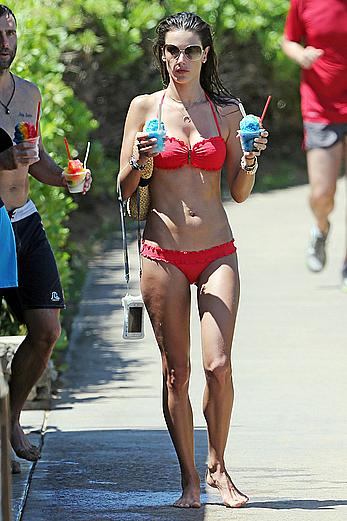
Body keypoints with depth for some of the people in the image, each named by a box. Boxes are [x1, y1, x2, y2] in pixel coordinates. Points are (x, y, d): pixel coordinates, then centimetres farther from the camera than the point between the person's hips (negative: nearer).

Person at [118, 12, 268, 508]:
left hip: (217, 252, 0)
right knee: (176, 371, 1)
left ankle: (217, 468, 8)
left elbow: (239, 192, 10)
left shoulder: (227, 110, 6)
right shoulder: (145, 107, 3)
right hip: (162, 253, 0)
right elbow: (124, 190, 5)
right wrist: (138, 160, -14)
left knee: (218, 365, -11)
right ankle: (189, 478, 11)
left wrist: (250, 161, -9)